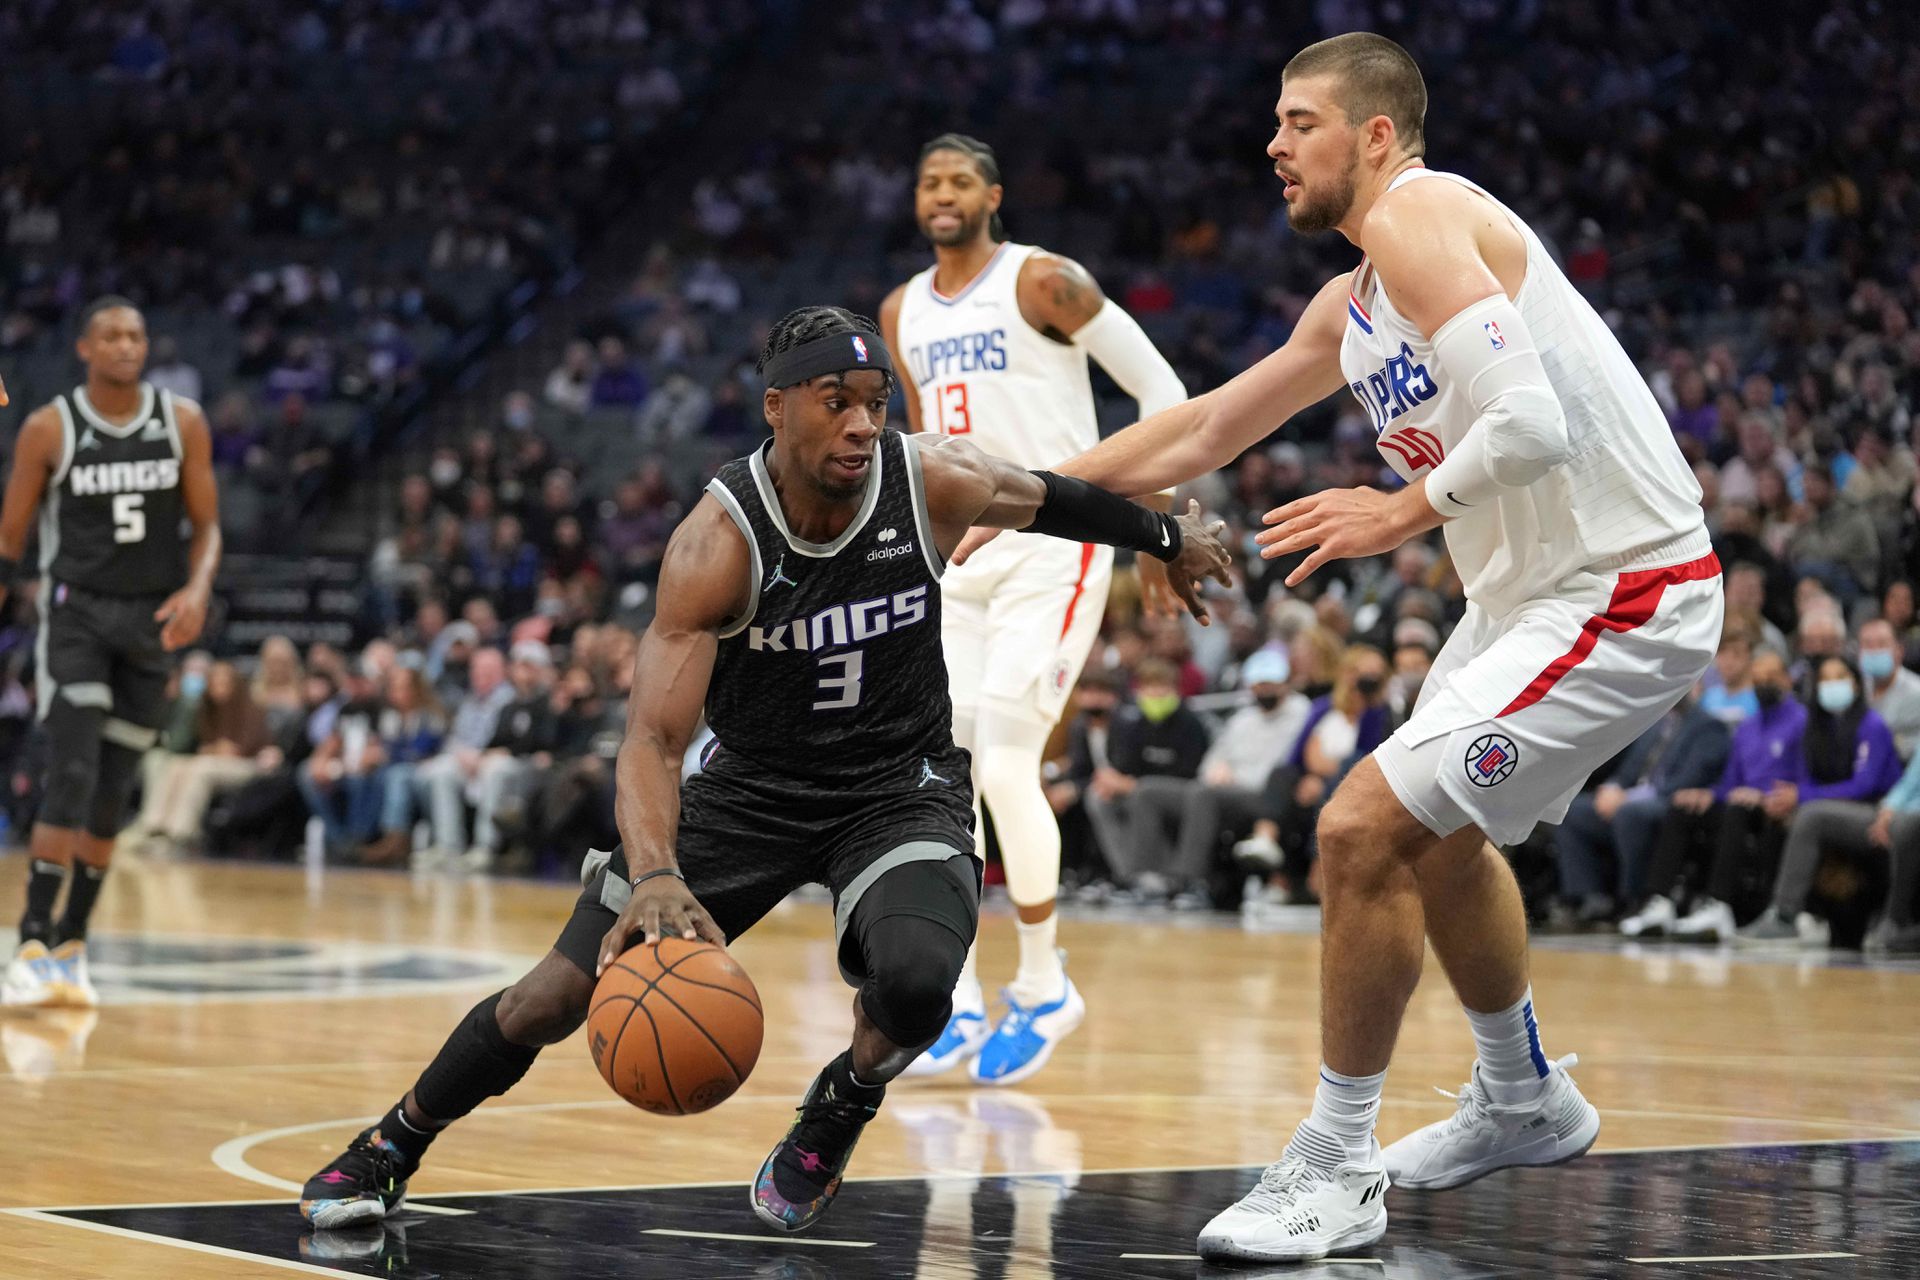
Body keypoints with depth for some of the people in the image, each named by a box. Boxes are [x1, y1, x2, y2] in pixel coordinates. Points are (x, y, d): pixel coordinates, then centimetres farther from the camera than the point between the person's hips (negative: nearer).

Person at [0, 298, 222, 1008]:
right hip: (75, 610, -3)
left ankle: (73, 943, 19)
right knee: (72, 777, -17)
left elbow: (206, 524, 4)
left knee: (113, 793, 8)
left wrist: (198, 589, -15)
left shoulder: (182, 422, -1)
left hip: (150, 621, 3)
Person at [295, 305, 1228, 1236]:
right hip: (750, 786, -1)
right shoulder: (718, 542, -26)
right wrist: (655, 876, -51)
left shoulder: (938, 487, -18)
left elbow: (1046, 499, 6)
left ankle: (841, 1109, 5)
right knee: (557, 995, -2)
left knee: (914, 983, -31)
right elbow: (653, 738, -32)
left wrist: (1171, 538, 22)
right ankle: (389, 1150, 24)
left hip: (900, 790, 1)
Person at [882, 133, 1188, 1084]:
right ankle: (959, 1004, 8)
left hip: (1052, 549, -7)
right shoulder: (903, 313, 12)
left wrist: (1156, 517, -11)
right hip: (959, 557, 7)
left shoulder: (1043, 282, -9)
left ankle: (1044, 987, 3)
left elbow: (1160, 387, -7)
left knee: (1006, 764, -14)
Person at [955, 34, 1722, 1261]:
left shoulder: (1421, 216, -17)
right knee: (1435, 828, 27)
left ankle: (1335, 1171, -2)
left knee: (1365, 828, -15)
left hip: (1623, 595, -11)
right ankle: (1526, 1102, 46)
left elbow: (1532, 424, -30)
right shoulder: (1354, 306, 13)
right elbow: (1203, 430, 24)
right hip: (1536, 587, 11)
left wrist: (1406, 511, -21)